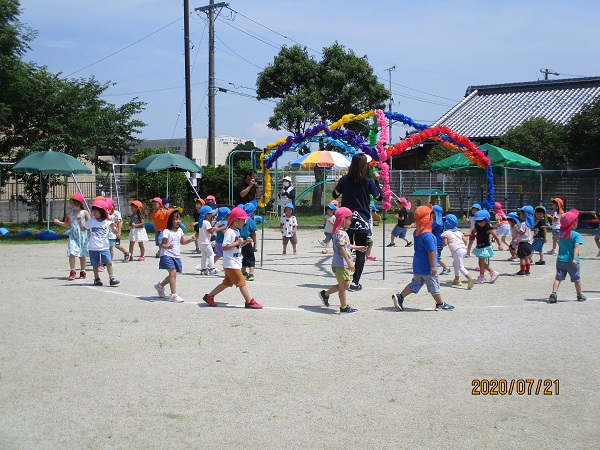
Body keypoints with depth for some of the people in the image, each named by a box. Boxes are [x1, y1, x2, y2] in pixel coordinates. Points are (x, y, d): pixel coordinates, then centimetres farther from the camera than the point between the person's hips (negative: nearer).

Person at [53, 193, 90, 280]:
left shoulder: (84, 212, -4)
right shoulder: (70, 213, 7)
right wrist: (59, 223, 10)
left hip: (82, 236, -2)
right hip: (73, 236, 2)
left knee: (82, 255, 7)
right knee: (72, 253, -14)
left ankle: (82, 272, 20)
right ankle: (72, 271, -5)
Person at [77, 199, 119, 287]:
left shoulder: (107, 222, -1)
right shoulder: (91, 221, 2)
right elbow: (83, 228, 13)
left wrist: (113, 227, -16)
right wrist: (80, 222, -1)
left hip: (104, 247, -1)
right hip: (93, 248, 1)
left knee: (109, 262, -8)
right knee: (95, 264, 8)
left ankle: (111, 278, -2)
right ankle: (97, 279, 19)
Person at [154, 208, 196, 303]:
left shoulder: (180, 231, 10)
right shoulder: (166, 231, -12)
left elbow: (182, 242, 24)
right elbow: (161, 245, -15)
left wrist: (190, 240, 8)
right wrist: (168, 246, -36)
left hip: (176, 256, 8)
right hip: (167, 255, -8)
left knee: (172, 275, 15)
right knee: (173, 273, -18)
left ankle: (160, 285, 40)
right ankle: (174, 295, -16)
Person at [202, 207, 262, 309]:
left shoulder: (237, 231, 14)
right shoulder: (229, 232, -17)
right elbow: (224, 247, -22)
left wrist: (245, 242, 7)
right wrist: (238, 242, -22)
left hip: (236, 263, 10)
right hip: (231, 263, -10)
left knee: (227, 283, 15)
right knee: (241, 282, -4)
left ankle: (209, 296, 22)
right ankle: (249, 302, 3)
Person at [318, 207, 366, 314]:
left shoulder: (342, 232, 14)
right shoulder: (340, 233, -19)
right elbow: (342, 248, -25)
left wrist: (357, 247, 34)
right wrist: (349, 262, -26)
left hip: (343, 264, 10)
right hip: (340, 264, -10)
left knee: (345, 284, 16)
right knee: (343, 285, -1)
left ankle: (325, 294, 25)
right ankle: (344, 307, 9)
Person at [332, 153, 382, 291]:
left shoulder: (345, 179, -2)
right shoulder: (368, 181, -6)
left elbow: (335, 194, 9)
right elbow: (379, 197, 4)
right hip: (362, 220, -2)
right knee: (361, 252, 4)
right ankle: (355, 281, -2)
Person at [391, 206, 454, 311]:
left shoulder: (416, 232, 7)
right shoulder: (428, 235, -22)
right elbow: (431, 252, -22)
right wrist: (433, 266, -19)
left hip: (417, 265, 8)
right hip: (426, 266, -8)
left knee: (415, 283, 16)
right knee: (434, 285, 6)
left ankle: (399, 297, 9)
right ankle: (440, 304, 18)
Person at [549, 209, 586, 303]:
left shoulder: (560, 234, 5)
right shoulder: (576, 235, -12)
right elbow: (576, 247, -22)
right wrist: (575, 258, -28)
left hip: (560, 260, 4)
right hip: (571, 261, -3)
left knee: (558, 278, 2)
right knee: (577, 279, 15)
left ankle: (553, 293, -16)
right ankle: (579, 295, 29)